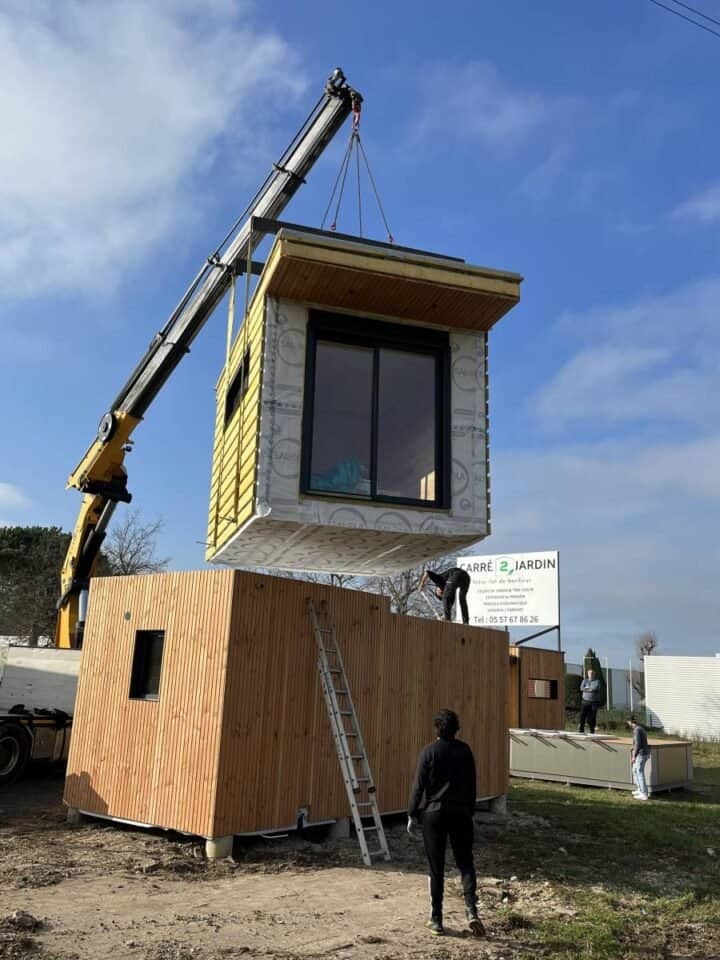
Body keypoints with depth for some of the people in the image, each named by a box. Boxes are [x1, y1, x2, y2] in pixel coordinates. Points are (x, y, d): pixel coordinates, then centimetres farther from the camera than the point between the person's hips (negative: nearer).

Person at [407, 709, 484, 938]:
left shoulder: (428, 752, -8)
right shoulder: (465, 751, 1)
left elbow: (419, 785, -8)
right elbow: (471, 784, 8)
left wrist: (412, 815, 1)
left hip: (434, 813, -2)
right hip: (461, 813, 2)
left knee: (436, 868, 7)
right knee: (465, 863, 12)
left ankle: (436, 920, 12)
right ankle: (471, 909, -8)